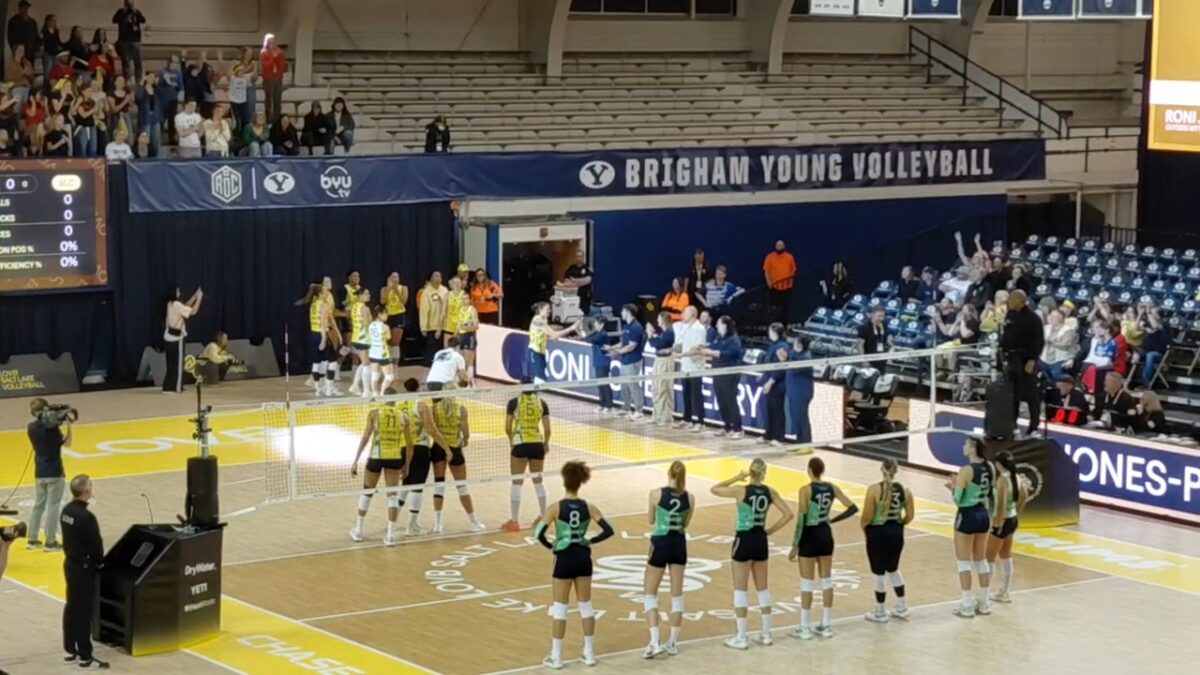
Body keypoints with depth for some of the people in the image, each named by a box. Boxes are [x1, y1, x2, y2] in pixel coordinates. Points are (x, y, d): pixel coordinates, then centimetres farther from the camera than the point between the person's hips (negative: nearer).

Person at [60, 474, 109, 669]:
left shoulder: (67, 510, 2)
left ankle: (70, 650, 24)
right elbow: (96, 543, -18)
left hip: (70, 563, 9)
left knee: (71, 607, 16)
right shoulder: (86, 517, -24)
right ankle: (85, 656, 4)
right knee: (84, 611, -2)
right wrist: (100, 562, -1)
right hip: (84, 568, -9)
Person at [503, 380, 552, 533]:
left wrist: (512, 440, 16)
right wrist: (546, 443, 20)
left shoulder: (514, 402, -3)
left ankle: (515, 521, 1)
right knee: (538, 480, 20)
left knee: (517, 482, 2)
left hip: (520, 444, -3)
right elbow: (547, 429, 2)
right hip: (537, 444, 3)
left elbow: (507, 428, -4)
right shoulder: (541, 402, 4)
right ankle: (543, 517, 28)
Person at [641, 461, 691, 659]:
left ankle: (655, 641, -7)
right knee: (677, 594, 13)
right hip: (679, 545, 3)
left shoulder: (657, 493, -13)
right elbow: (686, 523, 10)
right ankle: (673, 642, 17)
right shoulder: (688, 497, -4)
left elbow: (651, 520, 1)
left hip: (660, 544, -3)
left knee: (650, 593, 6)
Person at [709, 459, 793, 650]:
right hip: (761, 541, 5)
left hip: (744, 540, -5)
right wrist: (769, 531, 4)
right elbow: (787, 514, -2)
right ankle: (766, 634, 21)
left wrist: (736, 478, 0)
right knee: (763, 587, 15)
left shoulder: (741, 490, -14)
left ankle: (741, 637, 4)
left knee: (740, 589, 3)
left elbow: (714, 489, -4)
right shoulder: (769, 492, -2)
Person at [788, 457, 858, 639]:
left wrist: (794, 545, -12)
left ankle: (805, 628, 7)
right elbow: (853, 508, 2)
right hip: (826, 535, 5)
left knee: (807, 583, 3)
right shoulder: (832, 488, -1)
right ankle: (826, 625, 18)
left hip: (810, 537, -5)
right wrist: (832, 520, 12)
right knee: (826, 580, 13)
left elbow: (801, 520, -18)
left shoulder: (806, 490, -17)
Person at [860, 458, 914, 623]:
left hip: (877, 533, -5)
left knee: (878, 573, 7)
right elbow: (910, 516, 3)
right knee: (893, 570, 24)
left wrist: (863, 526, 4)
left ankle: (880, 612, 17)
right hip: (896, 533, 5)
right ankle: (901, 607, 31)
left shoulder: (874, 490, -16)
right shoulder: (904, 490, -3)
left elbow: (867, 516, -16)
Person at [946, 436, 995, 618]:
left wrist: (953, 487, 0)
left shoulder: (966, 471, -19)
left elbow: (957, 499, -18)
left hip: (968, 516, -7)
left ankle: (967, 605, 2)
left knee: (964, 561, 2)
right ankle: (984, 602, 22)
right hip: (983, 515, 7)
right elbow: (990, 494, 11)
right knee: (981, 560, 17)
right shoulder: (989, 468, 3)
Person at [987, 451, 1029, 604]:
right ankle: (1005, 592, 29)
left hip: (1002, 521, -9)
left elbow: (1001, 505, -27)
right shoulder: (1017, 477, 3)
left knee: (989, 558, 0)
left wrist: (997, 525, -20)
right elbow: (1025, 496, 17)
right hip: (1013, 519, 9)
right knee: (1006, 556, 21)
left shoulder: (1002, 479, -23)